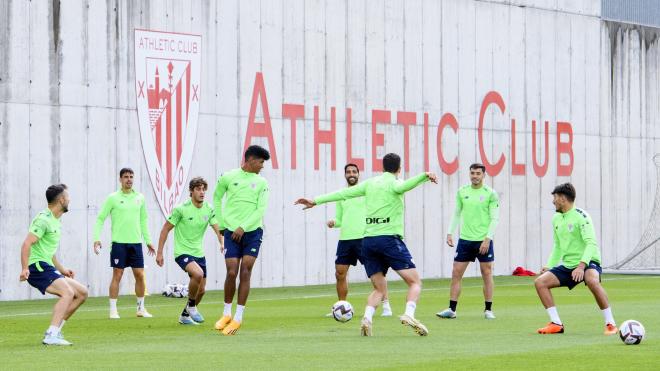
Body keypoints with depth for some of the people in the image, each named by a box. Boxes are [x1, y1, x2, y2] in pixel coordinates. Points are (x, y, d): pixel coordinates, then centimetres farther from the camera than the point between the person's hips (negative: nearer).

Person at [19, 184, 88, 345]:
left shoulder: (55, 221, 20)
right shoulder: (43, 220, -12)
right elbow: (27, 244, -21)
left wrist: (62, 269, 29)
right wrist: (24, 269, -30)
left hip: (47, 268, 10)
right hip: (37, 267, -10)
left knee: (82, 293, 8)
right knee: (68, 292, -28)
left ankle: (55, 329, 7)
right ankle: (51, 336, -34)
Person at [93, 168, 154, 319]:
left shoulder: (140, 198, 10)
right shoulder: (113, 198, -2)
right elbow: (100, 219, 0)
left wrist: (148, 240, 16)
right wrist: (97, 238, -11)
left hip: (136, 242, 4)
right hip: (119, 243, -4)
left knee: (140, 275, 2)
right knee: (117, 275, -3)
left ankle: (141, 309, 14)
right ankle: (113, 310, 3)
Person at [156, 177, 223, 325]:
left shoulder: (209, 209, 0)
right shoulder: (181, 209, -12)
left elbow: (218, 229, -7)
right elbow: (166, 229, -5)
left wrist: (222, 243, -29)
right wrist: (159, 253, -6)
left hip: (199, 253, 6)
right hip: (182, 252, -6)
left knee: (201, 290, 8)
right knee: (198, 274, -32)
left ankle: (185, 315, 32)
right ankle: (191, 306, -10)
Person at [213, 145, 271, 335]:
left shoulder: (261, 182, 5)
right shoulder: (228, 177, 3)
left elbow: (261, 209, -2)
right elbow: (217, 197, 17)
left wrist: (243, 227, -12)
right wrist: (221, 223, 11)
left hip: (252, 232, 1)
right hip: (232, 232, -1)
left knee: (245, 272, -5)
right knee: (232, 272, -7)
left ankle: (238, 318, 1)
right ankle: (226, 314, 13)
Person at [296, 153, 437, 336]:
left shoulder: (371, 183, 17)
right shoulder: (393, 183, 1)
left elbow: (344, 193, 18)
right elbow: (403, 186, -23)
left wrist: (316, 201, 24)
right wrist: (424, 176, -40)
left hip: (368, 240, 6)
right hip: (389, 238, -6)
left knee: (379, 289, 12)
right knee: (415, 282, -2)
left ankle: (367, 318, -13)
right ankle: (409, 314, -26)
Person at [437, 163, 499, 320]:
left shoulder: (491, 194, -4)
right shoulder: (462, 192, 6)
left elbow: (494, 218, -6)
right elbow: (457, 214, 14)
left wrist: (487, 239, -14)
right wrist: (450, 233, 5)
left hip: (484, 241, -3)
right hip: (465, 239, 3)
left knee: (487, 274, 1)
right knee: (456, 273, 0)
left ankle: (488, 310, 10)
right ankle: (451, 309, 4)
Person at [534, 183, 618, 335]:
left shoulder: (580, 216, -12)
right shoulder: (556, 219, 12)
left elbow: (591, 243, -23)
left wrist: (581, 265, -34)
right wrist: (549, 266, 11)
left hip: (587, 263, -8)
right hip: (567, 265, 8)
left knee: (592, 281, -39)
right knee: (540, 282, -7)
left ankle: (610, 324, -30)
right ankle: (556, 324, -3)